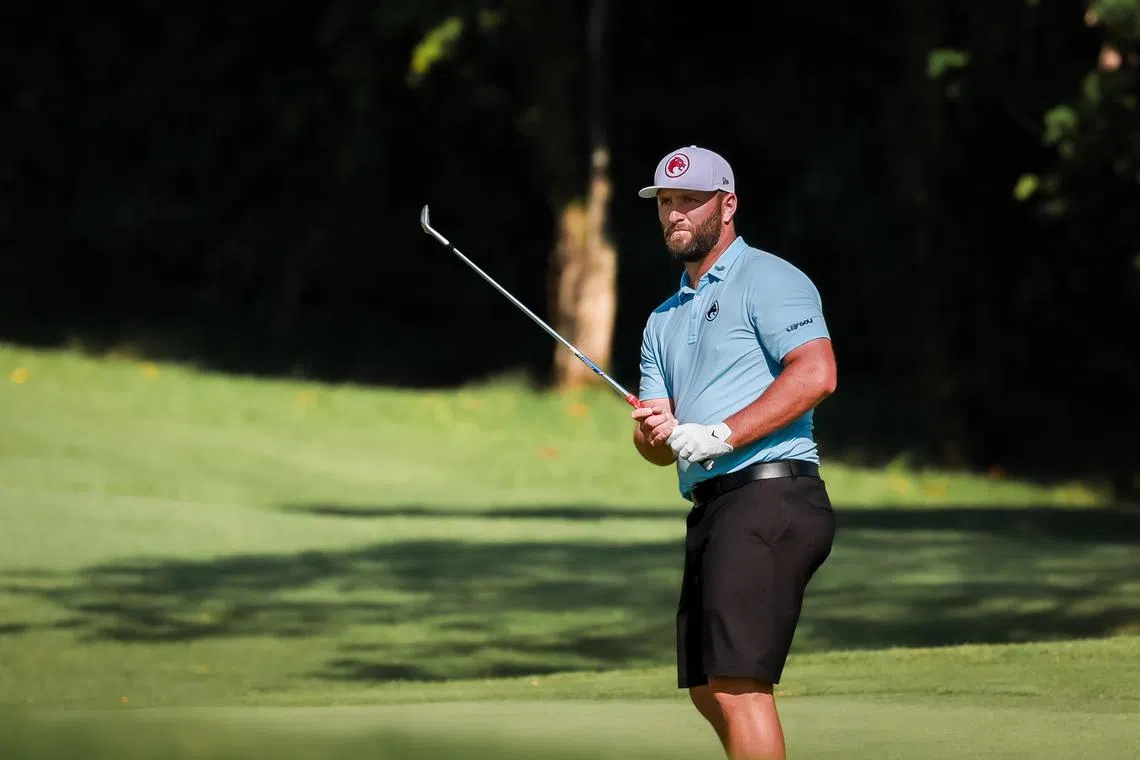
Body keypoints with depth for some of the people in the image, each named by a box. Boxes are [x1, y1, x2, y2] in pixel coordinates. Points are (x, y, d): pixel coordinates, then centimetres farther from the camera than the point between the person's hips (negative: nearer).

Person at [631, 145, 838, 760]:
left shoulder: (767, 280, -3)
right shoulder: (664, 320, 24)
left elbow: (816, 374, -18)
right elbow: (659, 446, 20)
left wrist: (719, 435, -20)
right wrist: (655, 433, -5)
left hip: (770, 496, -10)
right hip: (711, 507, 10)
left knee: (737, 685, -17)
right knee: (708, 691, 14)